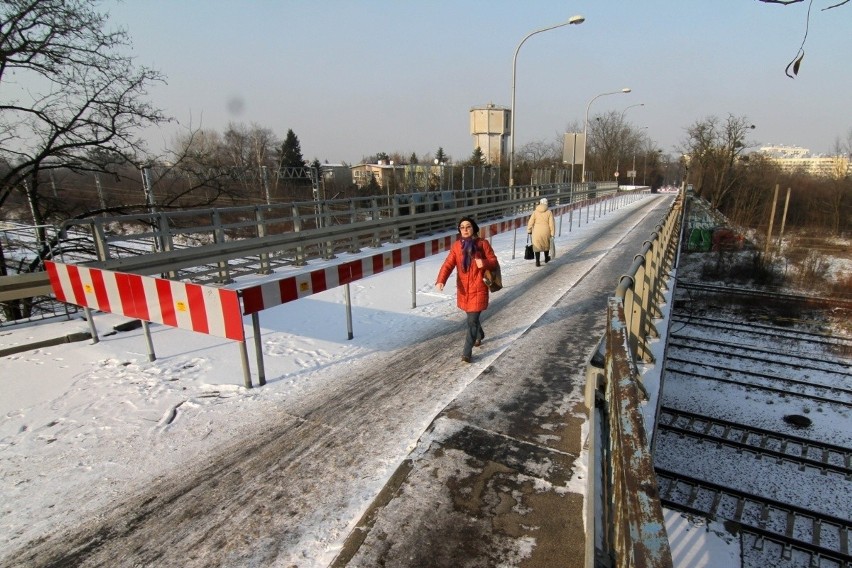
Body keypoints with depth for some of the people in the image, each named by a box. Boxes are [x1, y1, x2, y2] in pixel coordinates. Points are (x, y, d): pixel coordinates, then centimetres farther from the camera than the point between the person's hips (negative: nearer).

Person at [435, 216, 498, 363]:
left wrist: (484, 263, -26)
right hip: (463, 288, 4)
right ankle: (480, 335, 52)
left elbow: (494, 261, -2)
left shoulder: (483, 244, -7)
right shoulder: (456, 246, -1)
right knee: (472, 316, 23)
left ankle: (467, 352, 1)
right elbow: (448, 264, -9)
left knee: (472, 320, -7)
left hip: (478, 288, -4)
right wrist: (441, 280, -26)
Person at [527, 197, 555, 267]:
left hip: (537, 232, 0)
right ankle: (546, 258, 40)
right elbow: (551, 223, -9)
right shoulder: (549, 212, -7)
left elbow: (531, 222, -5)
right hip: (546, 232, 0)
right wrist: (552, 233, -4)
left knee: (537, 246, 8)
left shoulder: (535, 212, -4)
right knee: (546, 244, 22)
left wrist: (529, 230, 5)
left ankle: (537, 262, 3)